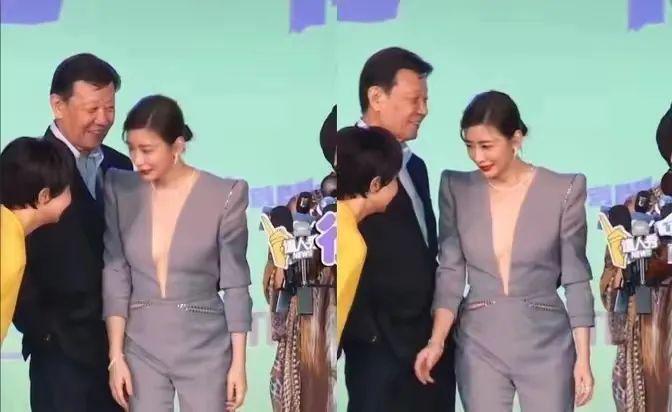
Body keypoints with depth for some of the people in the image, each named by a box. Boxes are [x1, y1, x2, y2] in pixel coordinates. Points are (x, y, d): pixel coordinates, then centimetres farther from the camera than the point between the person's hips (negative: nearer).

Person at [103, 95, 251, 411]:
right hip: (142, 347, 3)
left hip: (204, 348, -2)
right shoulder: (121, 190, -1)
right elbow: (115, 276, 0)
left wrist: (239, 362, -5)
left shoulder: (223, 195, -9)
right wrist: (116, 355, -5)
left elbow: (235, 283, -5)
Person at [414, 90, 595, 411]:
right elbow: (450, 271, 2)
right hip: (479, 344, 2)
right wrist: (437, 341, -12)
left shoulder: (563, 190, -4)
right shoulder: (456, 189, 3)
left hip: (546, 344, -2)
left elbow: (576, 278, -1)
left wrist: (583, 357, -4)